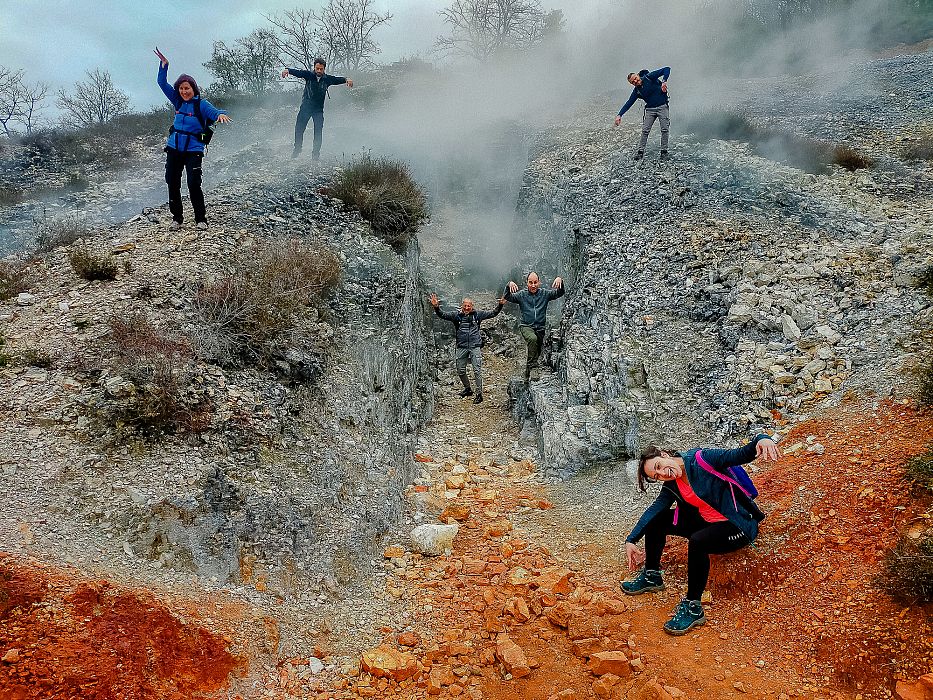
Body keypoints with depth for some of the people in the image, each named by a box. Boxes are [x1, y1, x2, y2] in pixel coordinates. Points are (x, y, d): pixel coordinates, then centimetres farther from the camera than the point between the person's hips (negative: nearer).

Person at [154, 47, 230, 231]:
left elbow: (213, 112, -25)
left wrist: (220, 114, -48)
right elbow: (162, 83, 12)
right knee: (172, 183, 6)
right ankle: (177, 218, 17)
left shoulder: (201, 104, -7)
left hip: (193, 150, -6)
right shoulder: (178, 101, 8)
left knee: (194, 184, -13)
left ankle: (201, 219, 0)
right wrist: (164, 64, 1)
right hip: (174, 148, 6)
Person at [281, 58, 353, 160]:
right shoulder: (308, 75, -4)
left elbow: (337, 79, -8)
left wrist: (346, 80, -29)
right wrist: (288, 70, -36)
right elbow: (298, 72, -16)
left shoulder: (327, 79, 0)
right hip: (306, 107, 0)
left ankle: (316, 153, 6)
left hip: (318, 109, 0)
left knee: (318, 131, -5)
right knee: (299, 129, 3)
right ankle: (297, 148, 25)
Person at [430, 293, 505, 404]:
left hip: (475, 346, -2)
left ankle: (479, 394, 2)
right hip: (462, 347, 2)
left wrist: (500, 305, -8)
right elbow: (443, 315, -7)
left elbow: (492, 313, 6)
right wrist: (436, 307, -24)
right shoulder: (456, 315, 3)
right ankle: (468, 389, 32)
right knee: (460, 371, 11)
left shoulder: (477, 314, 4)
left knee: (477, 371, -6)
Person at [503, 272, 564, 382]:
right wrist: (509, 286, -30)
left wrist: (560, 281, -26)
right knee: (533, 339, -36)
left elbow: (560, 293, -6)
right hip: (526, 326, -3)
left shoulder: (545, 294, 3)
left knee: (536, 353, 10)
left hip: (540, 328, 3)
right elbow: (508, 297, -10)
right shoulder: (522, 295, 0)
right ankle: (533, 368, -31)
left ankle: (527, 377, 31)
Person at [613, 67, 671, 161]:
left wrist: (664, 81, -26)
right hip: (650, 109, 3)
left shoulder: (649, 77, -9)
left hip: (662, 107, -3)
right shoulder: (636, 91, 0)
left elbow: (666, 69, -10)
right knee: (645, 131, -3)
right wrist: (619, 115, -11)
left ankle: (664, 151, 6)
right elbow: (628, 103, -2)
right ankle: (640, 151, 7)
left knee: (665, 130, -5)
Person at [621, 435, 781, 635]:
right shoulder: (672, 485, 1)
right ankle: (651, 576, 17)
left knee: (697, 542, -34)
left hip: (740, 527, -8)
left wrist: (761, 440, -49)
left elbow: (741, 455, -27)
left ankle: (693, 609, -21)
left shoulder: (700, 459, -20)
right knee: (656, 520, 3)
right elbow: (654, 509, -6)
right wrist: (631, 540, -13)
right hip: (708, 523, 8)